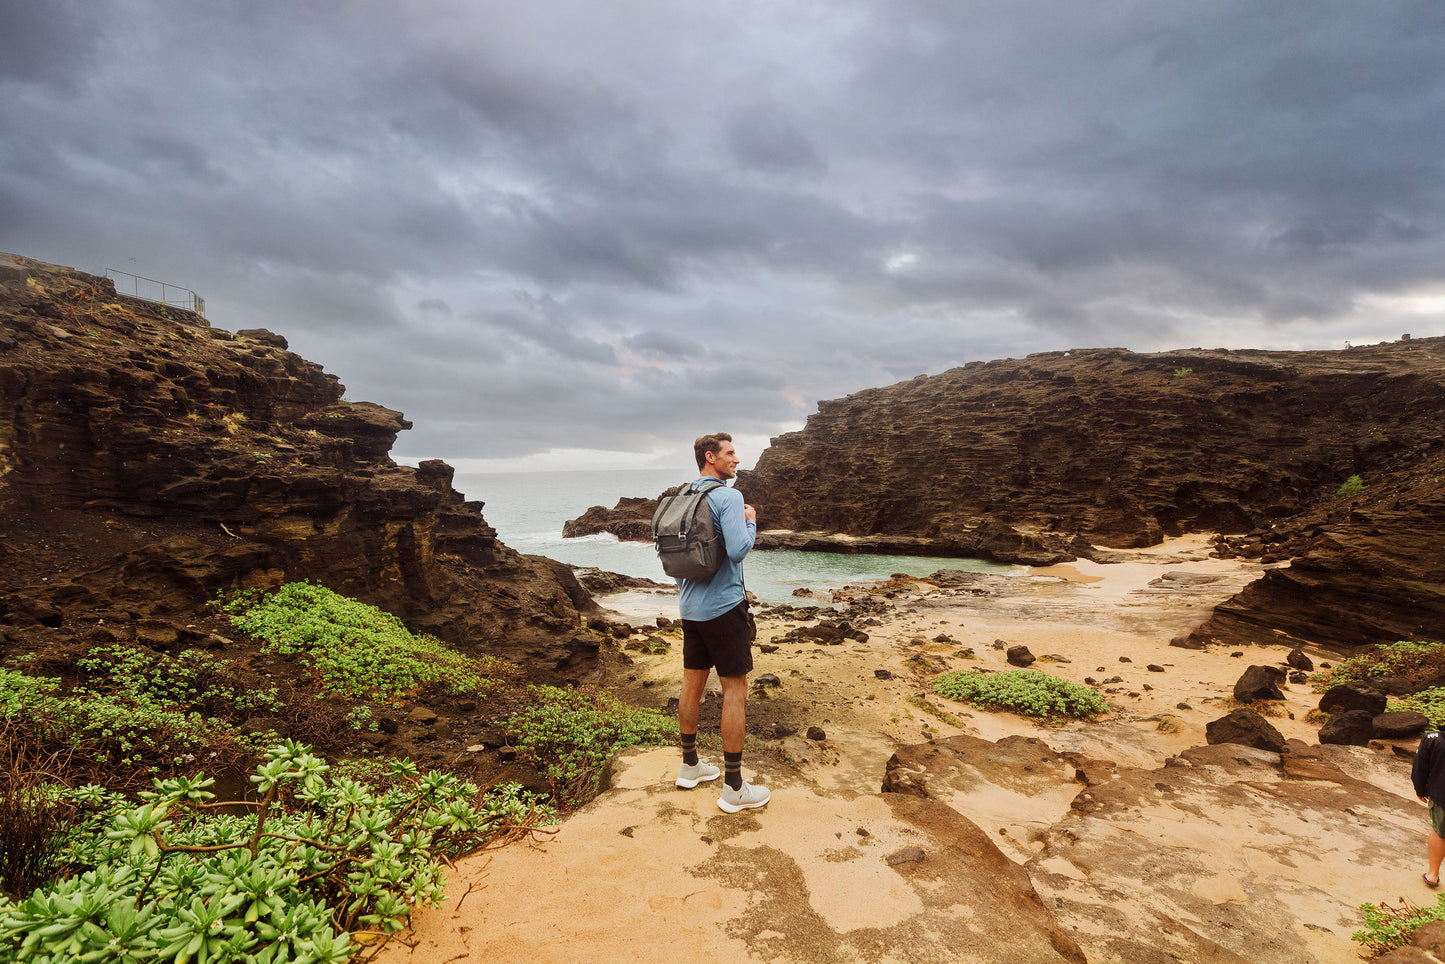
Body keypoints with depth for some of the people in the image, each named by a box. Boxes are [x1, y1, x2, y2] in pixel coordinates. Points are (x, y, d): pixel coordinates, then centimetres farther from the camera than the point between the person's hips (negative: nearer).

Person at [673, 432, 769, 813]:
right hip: (724, 607, -8)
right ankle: (734, 787, 7)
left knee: (692, 684, 16)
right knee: (735, 690, 1)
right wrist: (751, 521, -7)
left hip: (690, 608, 8)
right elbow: (738, 549, -26)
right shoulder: (728, 496, -15)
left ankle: (690, 766, 31)